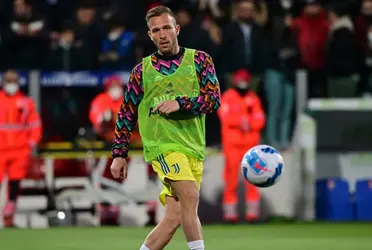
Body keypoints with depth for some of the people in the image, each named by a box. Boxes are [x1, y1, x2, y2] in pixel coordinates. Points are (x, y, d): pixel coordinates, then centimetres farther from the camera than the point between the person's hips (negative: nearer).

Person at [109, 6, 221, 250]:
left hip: (193, 147, 2)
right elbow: (126, 114, 16)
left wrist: (181, 104, -17)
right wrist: (119, 154, 12)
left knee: (173, 218, -1)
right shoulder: (142, 70, 9)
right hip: (162, 144, -2)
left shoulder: (199, 60, 8)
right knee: (190, 196, -26)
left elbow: (214, 98, -2)